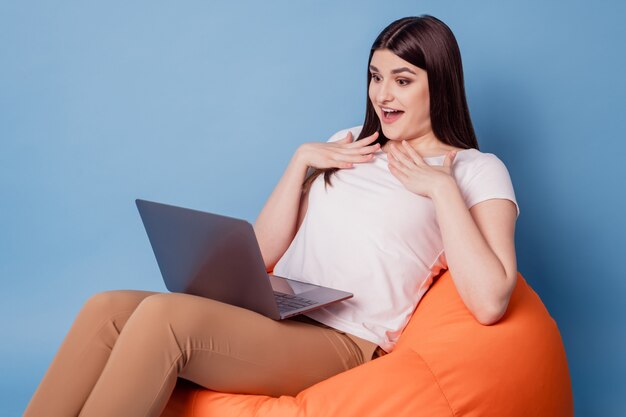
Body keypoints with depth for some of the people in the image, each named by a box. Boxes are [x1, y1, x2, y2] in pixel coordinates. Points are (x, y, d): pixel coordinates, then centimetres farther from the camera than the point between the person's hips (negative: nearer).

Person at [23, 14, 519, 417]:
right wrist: (302, 160, 7)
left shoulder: (477, 170, 5)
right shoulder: (346, 145, 21)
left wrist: (441, 186, -9)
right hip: (271, 314, 6)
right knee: (107, 309, -21)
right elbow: (263, 252, 17)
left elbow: (489, 302, -12)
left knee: (162, 314, -30)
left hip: (342, 342, -6)